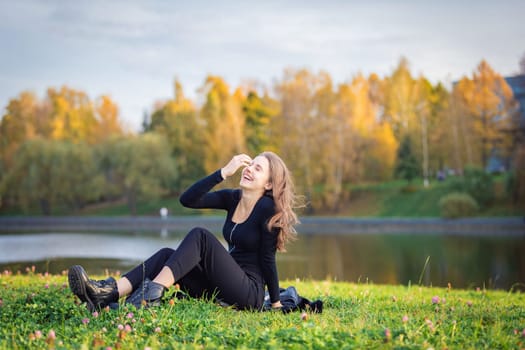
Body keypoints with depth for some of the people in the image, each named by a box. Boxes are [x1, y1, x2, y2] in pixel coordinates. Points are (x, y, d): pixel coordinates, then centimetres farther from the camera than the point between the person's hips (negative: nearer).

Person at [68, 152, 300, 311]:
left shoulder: (268, 208, -10)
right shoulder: (233, 198, 9)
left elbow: (267, 259, -8)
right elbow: (187, 199, -3)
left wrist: (276, 303, -6)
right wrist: (224, 172, -8)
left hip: (250, 293, -7)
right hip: (222, 289, 7)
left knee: (199, 236, -24)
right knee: (167, 254, -13)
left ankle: (152, 293, -38)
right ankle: (110, 293, -33)